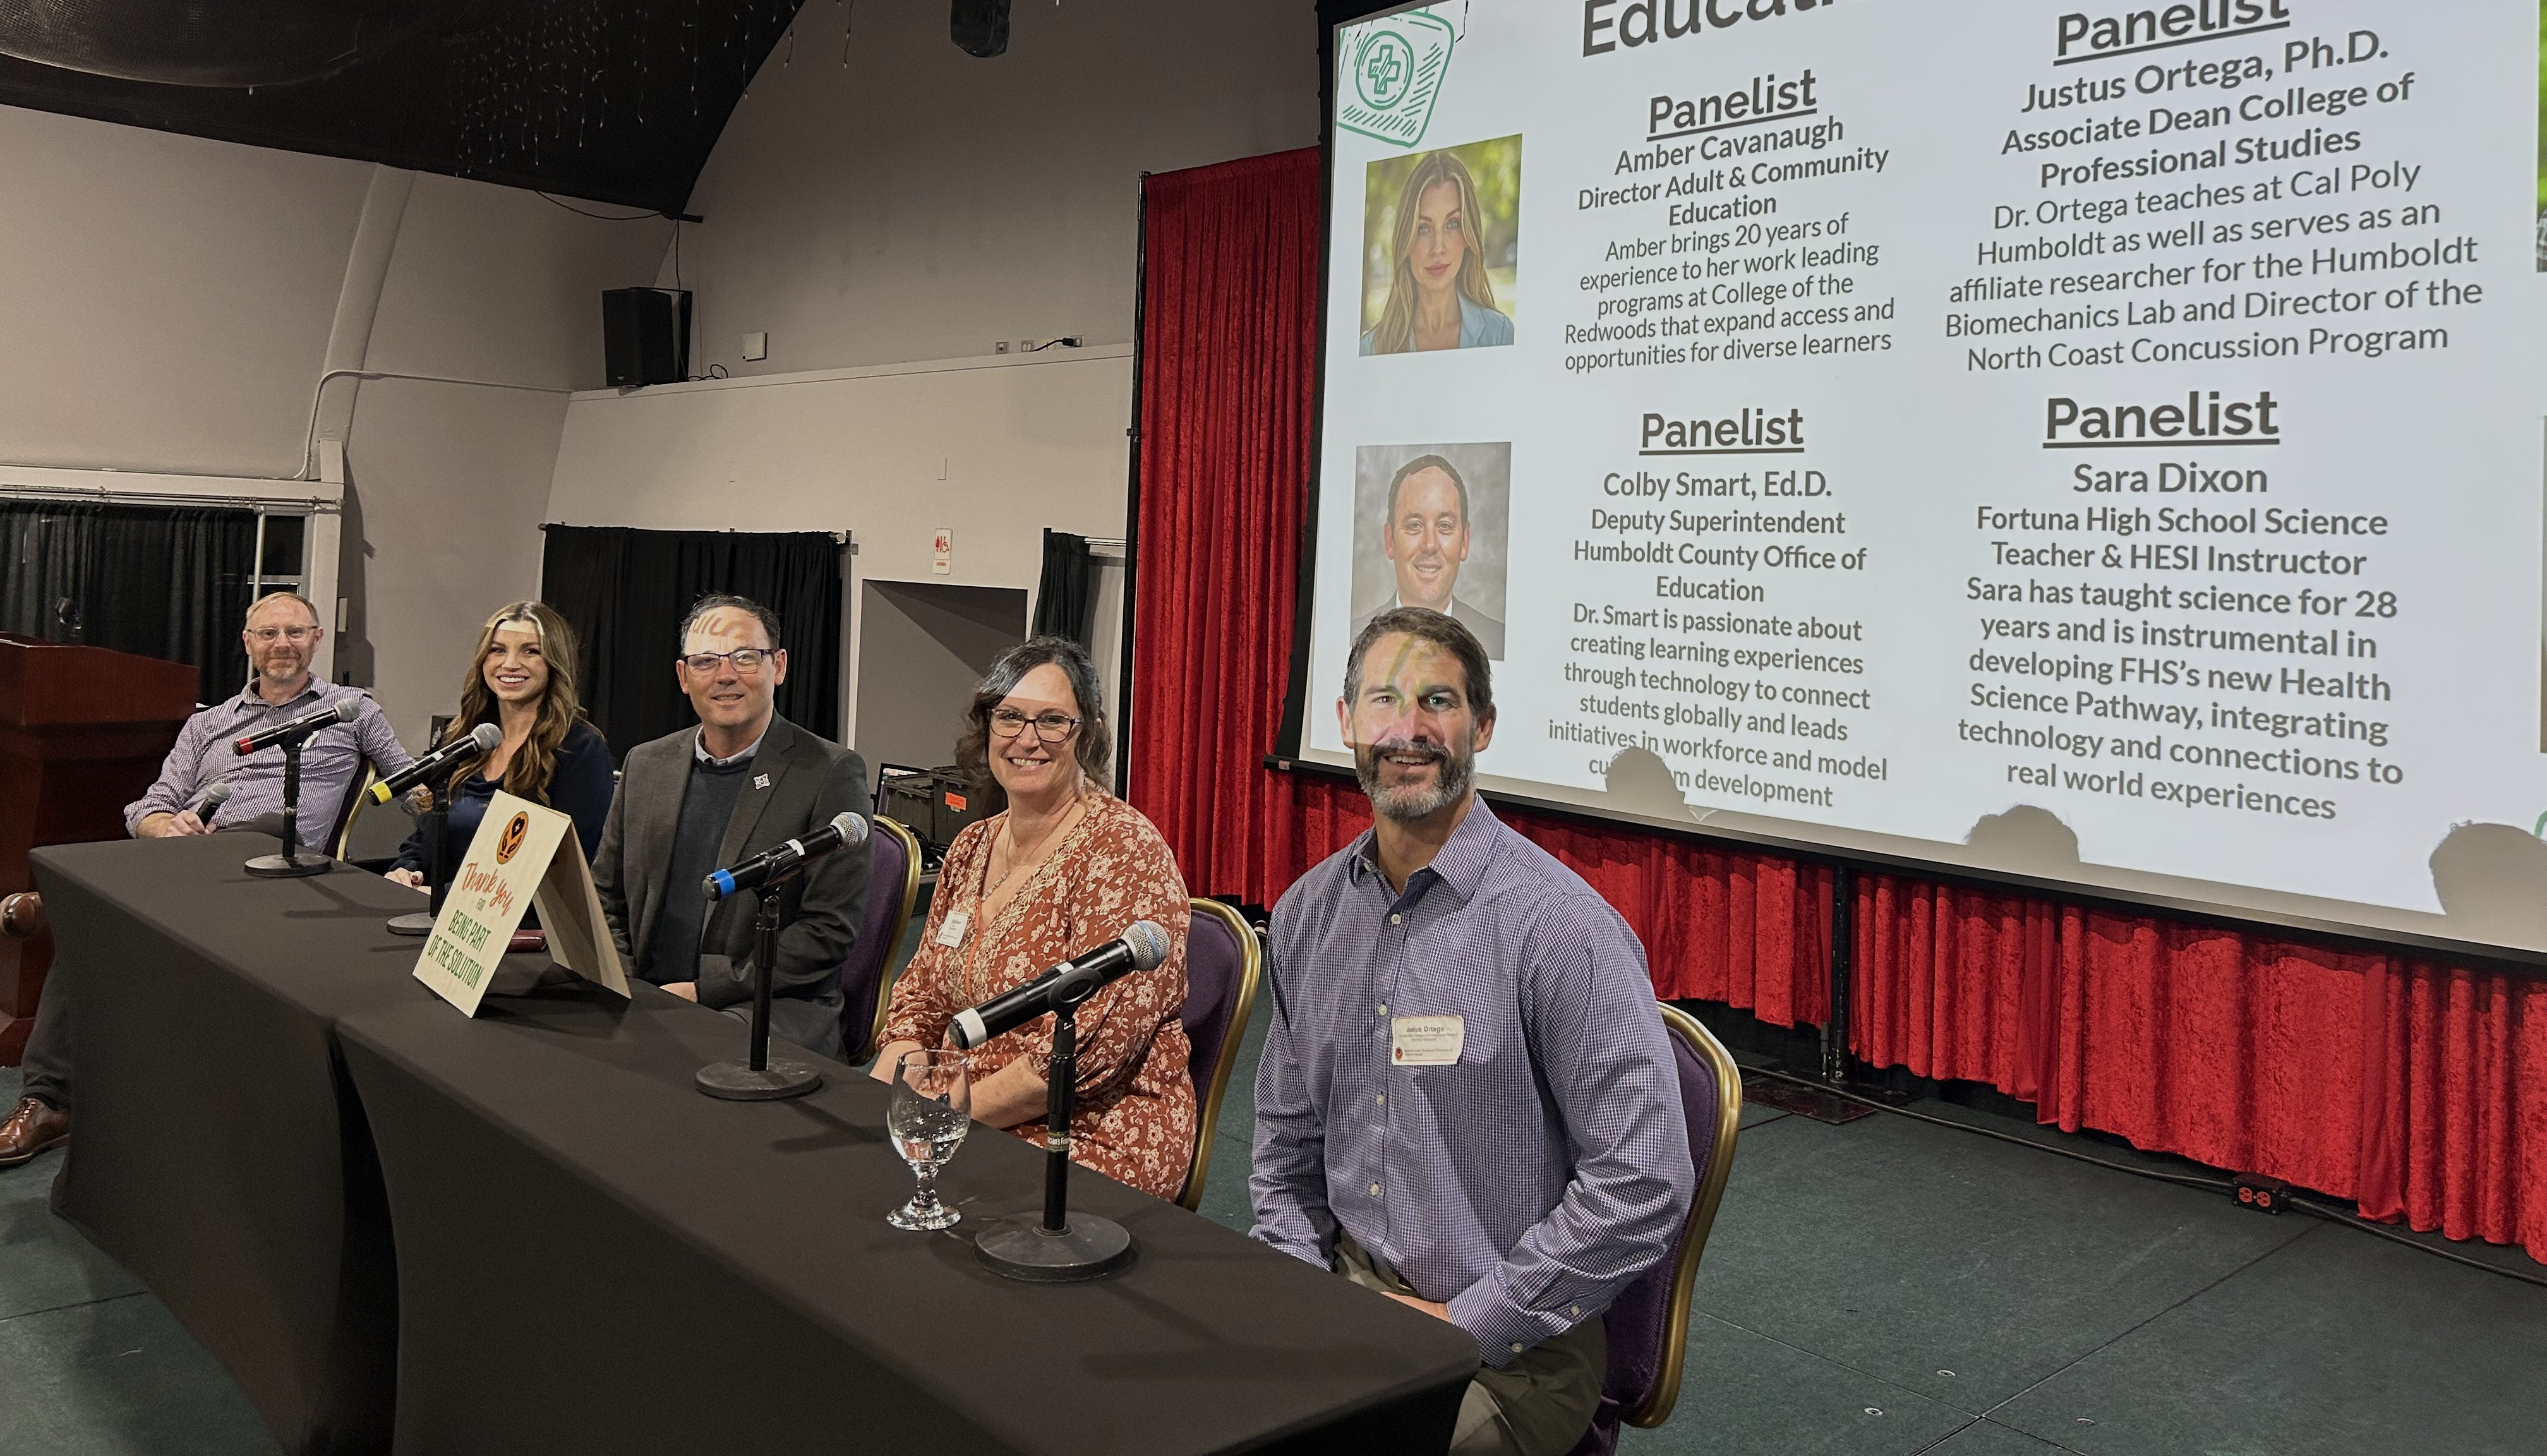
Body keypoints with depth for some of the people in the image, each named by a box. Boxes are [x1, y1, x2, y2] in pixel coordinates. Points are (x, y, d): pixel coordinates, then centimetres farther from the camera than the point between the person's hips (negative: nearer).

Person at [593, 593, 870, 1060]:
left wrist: (705, 989, -13)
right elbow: (605, 896, 19)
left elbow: (831, 929, -9)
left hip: (775, 1010, -5)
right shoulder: (646, 765, 14)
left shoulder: (830, 774, -4)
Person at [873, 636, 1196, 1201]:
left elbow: (1089, 1050, -20)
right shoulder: (972, 847, 10)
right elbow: (922, 997, 15)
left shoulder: (1125, 851, -14)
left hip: (1093, 1144, -7)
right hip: (968, 1133, 7)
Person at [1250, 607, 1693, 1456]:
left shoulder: (1558, 926, -16)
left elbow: (1644, 1184, -18)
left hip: (1506, 1346, -5)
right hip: (1346, 1293, 5)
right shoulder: (1308, 912, 4)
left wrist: (1467, 1323, -14)